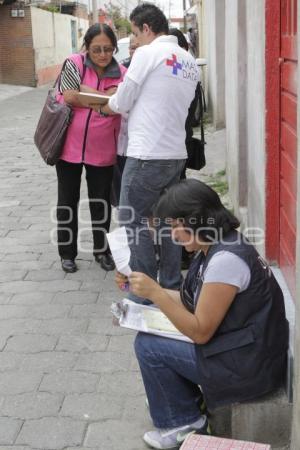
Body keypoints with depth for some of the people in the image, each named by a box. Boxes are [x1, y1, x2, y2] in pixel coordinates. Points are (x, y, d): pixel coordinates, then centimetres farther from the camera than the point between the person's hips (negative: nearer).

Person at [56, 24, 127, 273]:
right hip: (70, 146, -1)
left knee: (101, 201, 11)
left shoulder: (121, 73, -2)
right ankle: (67, 252, 26)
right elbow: (68, 97, -18)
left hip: (102, 150, 1)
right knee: (68, 201, 11)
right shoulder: (74, 63, -6)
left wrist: (83, 91, -20)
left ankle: (102, 250, 30)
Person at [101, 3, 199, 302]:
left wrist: (101, 107, 16)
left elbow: (121, 104, -4)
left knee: (134, 221, 2)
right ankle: (171, 288, 21)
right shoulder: (190, 61, 12)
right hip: (176, 154, 8)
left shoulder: (148, 53, -9)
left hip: (147, 156, -8)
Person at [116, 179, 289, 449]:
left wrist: (155, 292, -20)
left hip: (249, 367, -9)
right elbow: (192, 302, 10)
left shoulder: (225, 259, -25)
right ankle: (183, 402, 26)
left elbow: (200, 332, -22)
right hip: (241, 349, 9)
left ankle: (183, 422, 12)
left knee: (148, 345, -6)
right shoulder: (215, 247, 4)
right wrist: (143, 288, 5)